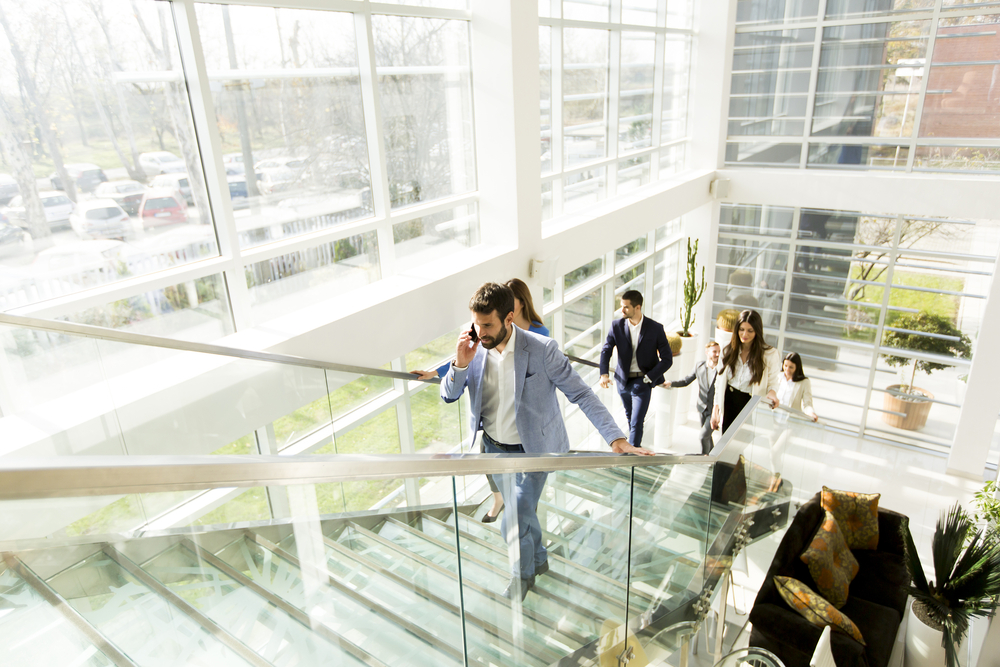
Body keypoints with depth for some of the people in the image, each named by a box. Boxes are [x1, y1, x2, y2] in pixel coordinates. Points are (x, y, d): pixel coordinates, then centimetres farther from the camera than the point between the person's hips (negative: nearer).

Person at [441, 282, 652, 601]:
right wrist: (460, 364, -24)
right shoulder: (474, 349, -12)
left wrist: (616, 438, -27)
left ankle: (522, 574, 28)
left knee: (514, 523, -4)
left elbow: (581, 394, -19)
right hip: (494, 447, 5)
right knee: (521, 512, 22)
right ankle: (539, 559, 51)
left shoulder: (542, 350, -23)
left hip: (533, 450, -4)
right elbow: (449, 396, -4)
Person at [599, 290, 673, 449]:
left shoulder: (655, 328, -12)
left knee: (636, 422, -9)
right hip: (623, 380, 4)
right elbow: (606, 350, -7)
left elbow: (667, 359, -9)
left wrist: (649, 378, -16)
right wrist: (603, 374, -25)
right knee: (629, 416, 24)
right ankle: (634, 440, 50)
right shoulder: (616, 326, -5)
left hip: (642, 382, -4)